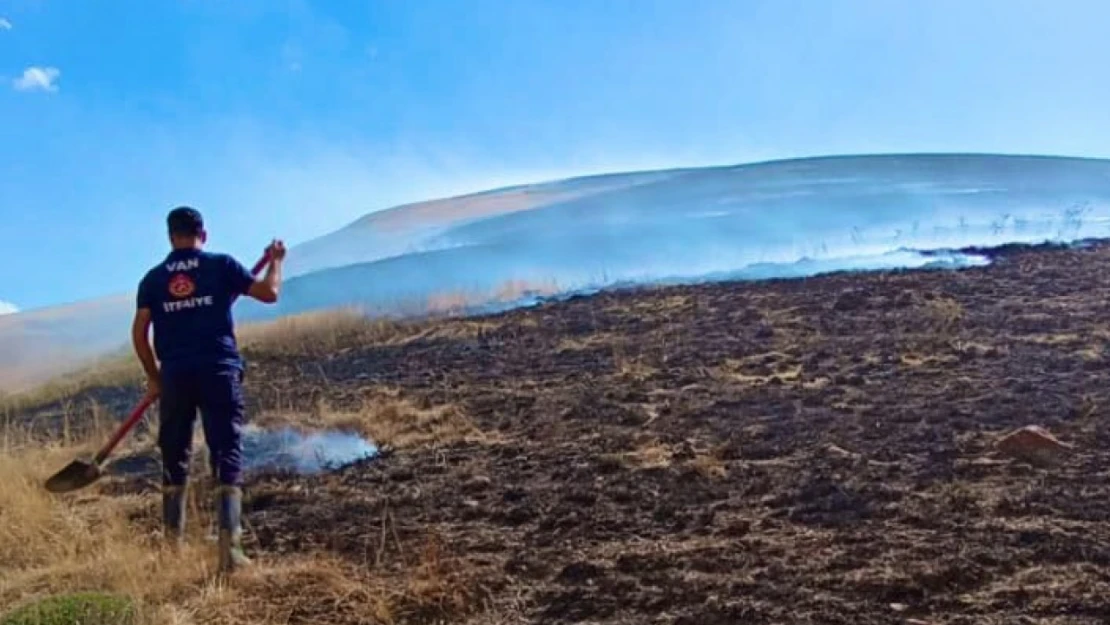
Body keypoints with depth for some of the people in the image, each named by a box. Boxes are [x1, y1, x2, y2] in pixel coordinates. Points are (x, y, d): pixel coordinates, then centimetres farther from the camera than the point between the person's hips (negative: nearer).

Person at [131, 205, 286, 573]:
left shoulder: (153, 278, 8)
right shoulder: (221, 265, 2)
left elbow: (139, 333, 4)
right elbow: (269, 293, 3)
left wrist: (153, 378, 15)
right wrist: (275, 261, 21)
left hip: (175, 376, 2)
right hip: (219, 373, -2)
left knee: (174, 460, 15)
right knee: (227, 459, -1)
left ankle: (173, 548, 22)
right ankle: (230, 548, -9)